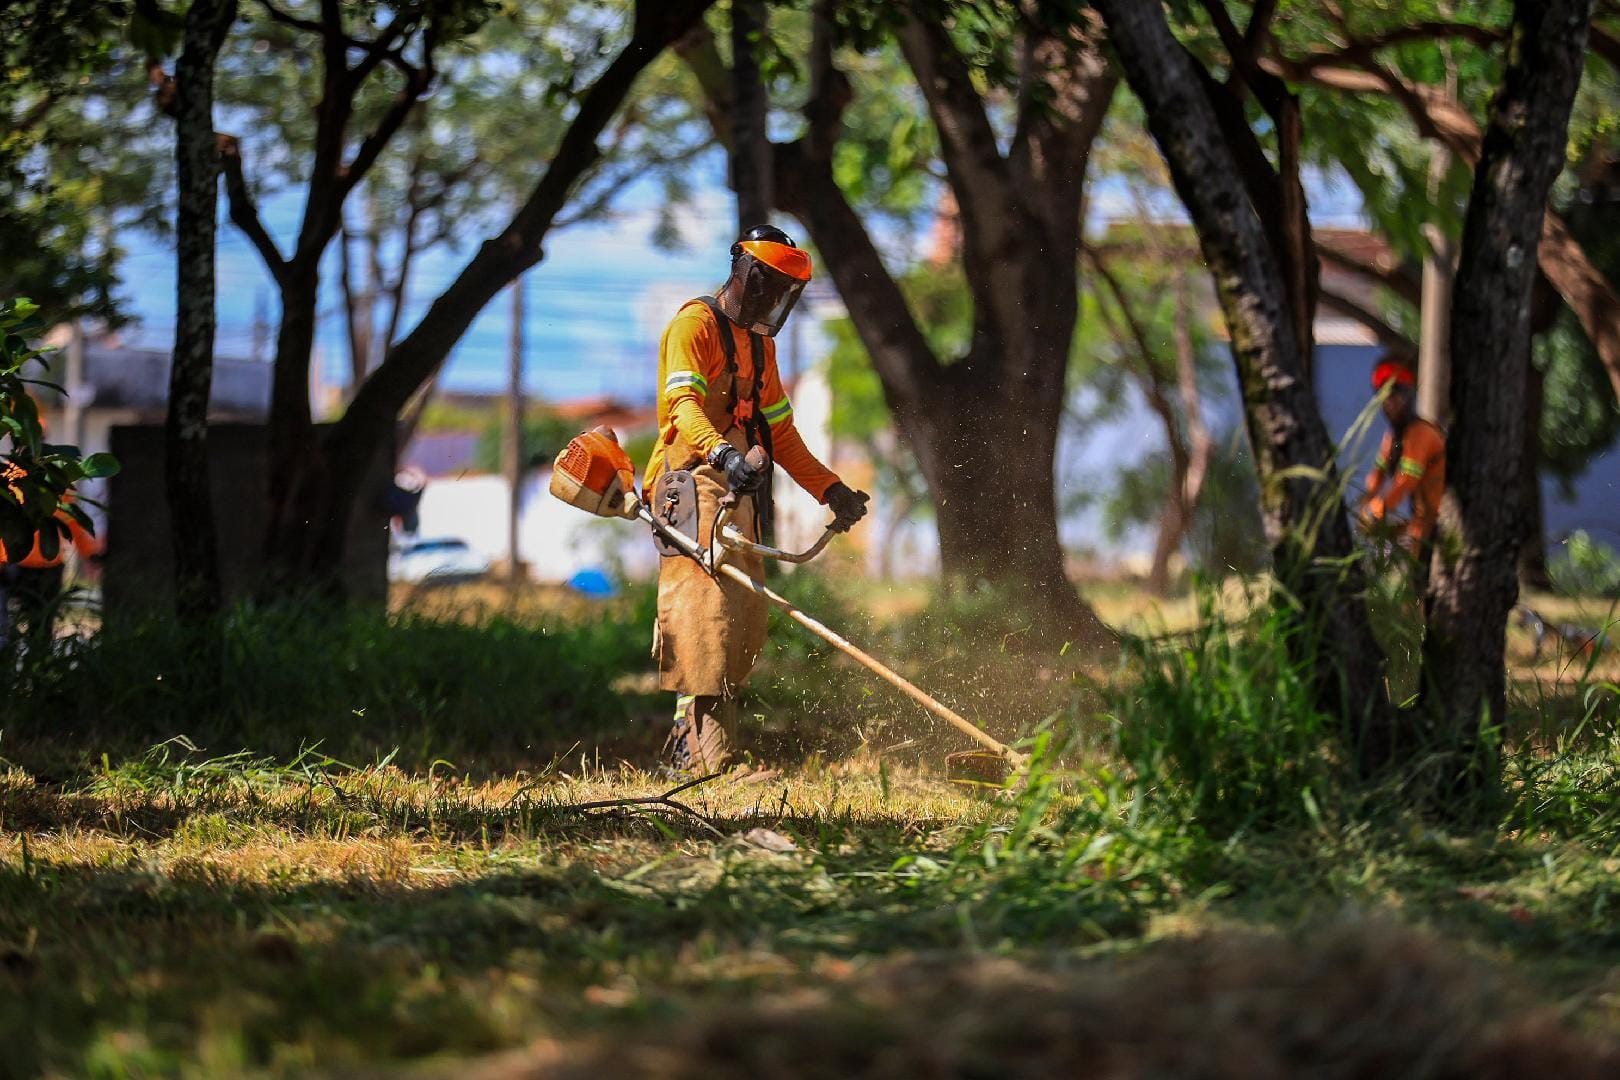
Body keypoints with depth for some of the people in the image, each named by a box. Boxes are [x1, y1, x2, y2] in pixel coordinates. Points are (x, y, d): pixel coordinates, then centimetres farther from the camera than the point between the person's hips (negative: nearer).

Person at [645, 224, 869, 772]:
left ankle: (690, 741, 9)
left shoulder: (759, 345, 24)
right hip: (694, 479, -9)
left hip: (740, 491, 9)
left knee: (746, 623, 4)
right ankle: (699, 742, -28)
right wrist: (721, 452, -39)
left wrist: (830, 488, 22)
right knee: (704, 601, -21)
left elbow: (779, 432, 30)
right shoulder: (695, 325, -4)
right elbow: (684, 405, -21)